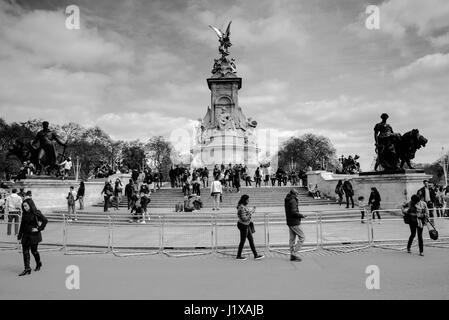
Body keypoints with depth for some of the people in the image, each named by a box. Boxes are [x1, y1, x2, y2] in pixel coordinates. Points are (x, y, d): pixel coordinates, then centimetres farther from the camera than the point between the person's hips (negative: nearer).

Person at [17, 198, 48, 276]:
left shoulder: (36, 213, -11)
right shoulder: (24, 214, 6)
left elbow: (45, 220, -14)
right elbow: (22, 225, 13)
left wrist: (39, 229, -16)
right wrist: (19, 235, 12)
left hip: (34, 235, -5)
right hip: (25, 235, 5)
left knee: (34, 250, 4)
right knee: (25, 251, 1)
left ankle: (38, 264, 29)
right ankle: (27, 269, 5)